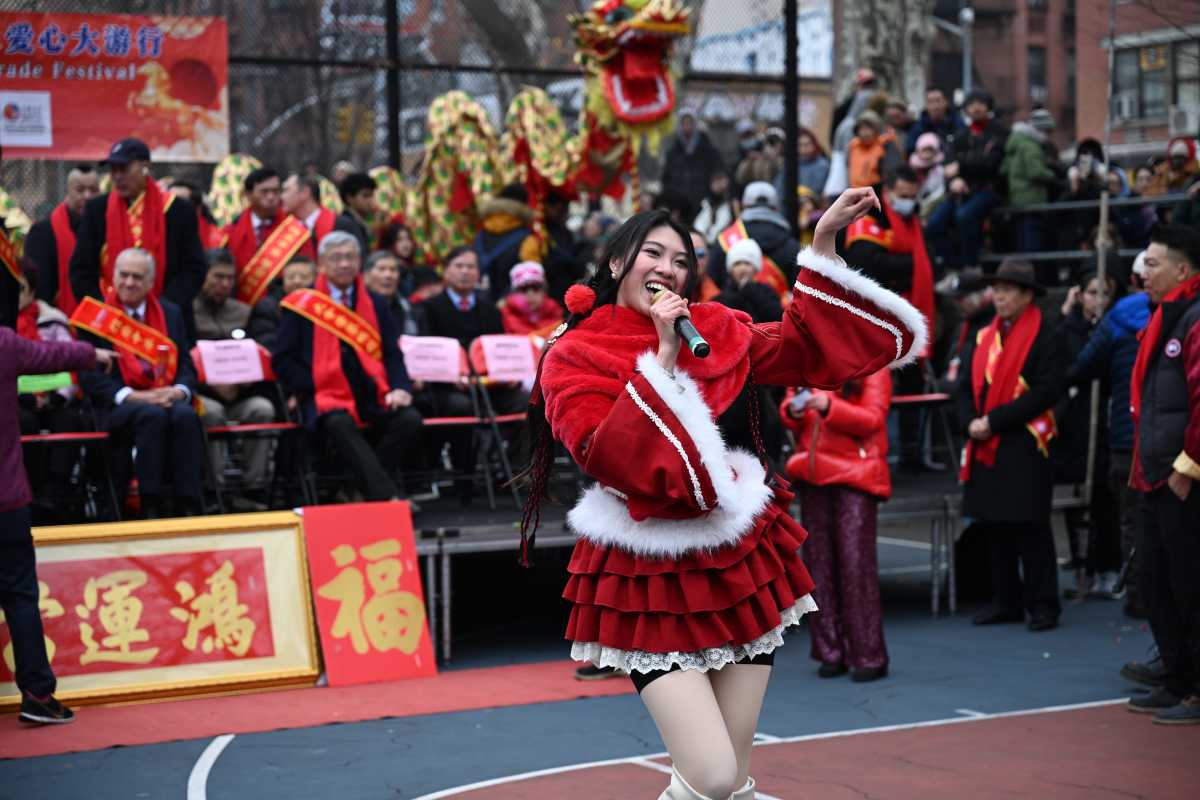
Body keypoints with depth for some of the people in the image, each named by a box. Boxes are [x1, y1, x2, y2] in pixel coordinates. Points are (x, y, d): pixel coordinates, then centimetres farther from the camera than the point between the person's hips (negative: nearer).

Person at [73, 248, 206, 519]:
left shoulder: (170, 313, 17)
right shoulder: (95, 316, 5)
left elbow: (187, 365, 13)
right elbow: (89, 376, -2)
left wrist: (179, 391, -11)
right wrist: (132, 396, -17)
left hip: (168, 401, 3)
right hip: (118, 407, -3)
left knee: (185, 415, -33)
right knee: (152, 415, -37)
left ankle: (189, 509, -32)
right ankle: (151, 509, -33)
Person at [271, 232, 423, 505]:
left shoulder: (375, 304, 17)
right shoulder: (302, 305, 7)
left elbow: (393, 354, 14)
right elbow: (282, 360, 5)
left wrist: (400, 388, -5)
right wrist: (311, 390, -8)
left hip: (374, 398, 4)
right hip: (327, 400, -4)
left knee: (410, 419, -25)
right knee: (339, 425, -37)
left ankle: (367, 490, -18)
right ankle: (388, 498, -44)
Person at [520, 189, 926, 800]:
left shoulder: (715, 331, 8)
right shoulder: (573, 359, -5)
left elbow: (805, 349, 12)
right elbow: (608, 457, -18)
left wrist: (823, 242, 5)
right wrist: (662, 358, -18)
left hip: (739, 562, 5)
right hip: (650, 578, -5)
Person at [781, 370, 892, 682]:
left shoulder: (873, 369, -3)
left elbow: (872, 419, -11)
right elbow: (789, 406, 15)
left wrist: (828, 406, -24)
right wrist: (793, 411, -8)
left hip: (855, 473, -5)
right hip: (813, 473, 5)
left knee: (856, 562, -8)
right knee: (818, 561, 6)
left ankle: (869, 656, -1)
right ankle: (830, 652, 14)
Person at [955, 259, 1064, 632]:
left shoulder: (1044, 338, -7)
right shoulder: (983, 337, 14)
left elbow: (1046, 392, -15)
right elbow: (964, 386, 13)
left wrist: (994, 421, -16)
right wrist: (970, 421, -7)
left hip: (1025, 447, -7)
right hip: (985, 447, 7)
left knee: (1030, 528, -4)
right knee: (994, 525, 10)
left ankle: (1043, 605, 3)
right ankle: (1007, 601, 20)